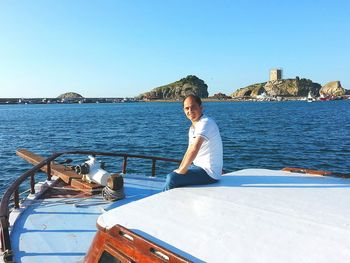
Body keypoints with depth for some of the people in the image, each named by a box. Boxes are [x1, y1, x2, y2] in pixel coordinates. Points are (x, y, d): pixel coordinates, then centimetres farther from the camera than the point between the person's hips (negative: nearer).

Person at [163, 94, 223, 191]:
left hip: (209, 172, -10)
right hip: (199, 166, 10)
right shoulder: (193, 127, 12)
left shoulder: (205, 123, -19)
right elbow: (190, 151, 16)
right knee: (171, 175, 17)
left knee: (172, 178, -19)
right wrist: (180, 169, 3)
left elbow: (194, 149, -32)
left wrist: (181, 170, -23)